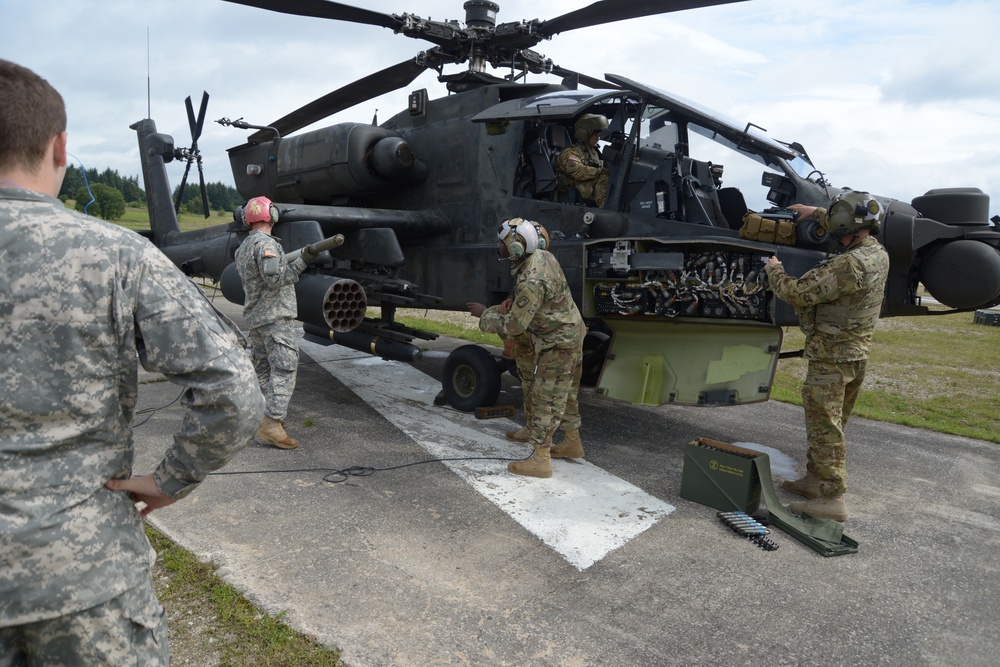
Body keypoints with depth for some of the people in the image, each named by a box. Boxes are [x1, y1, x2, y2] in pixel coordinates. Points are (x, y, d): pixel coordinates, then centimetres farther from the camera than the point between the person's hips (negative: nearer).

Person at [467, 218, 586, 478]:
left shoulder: (530, 282, -31)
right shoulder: (543, 256, -1)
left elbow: (513, 325, -23)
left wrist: (485, 314, -9)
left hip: (557, 344, -10)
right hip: (571, 335, 10)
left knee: (543, 398, -3)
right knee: (565, 393, 21)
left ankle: (540, 459, 4)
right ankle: (573, 443, 36)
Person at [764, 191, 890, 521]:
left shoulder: (847, 265, -25)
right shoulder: (879, 254, 5)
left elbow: (798, 294, -23)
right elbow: (853, 232, 27)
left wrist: (775, 270, -5)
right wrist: (816, 212, 31)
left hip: (831, 355, -10)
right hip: (858, 351, 10)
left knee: (824, 426, -3)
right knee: (832, 423, 17)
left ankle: (831, 497, 1)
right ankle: (815, 478, 29)